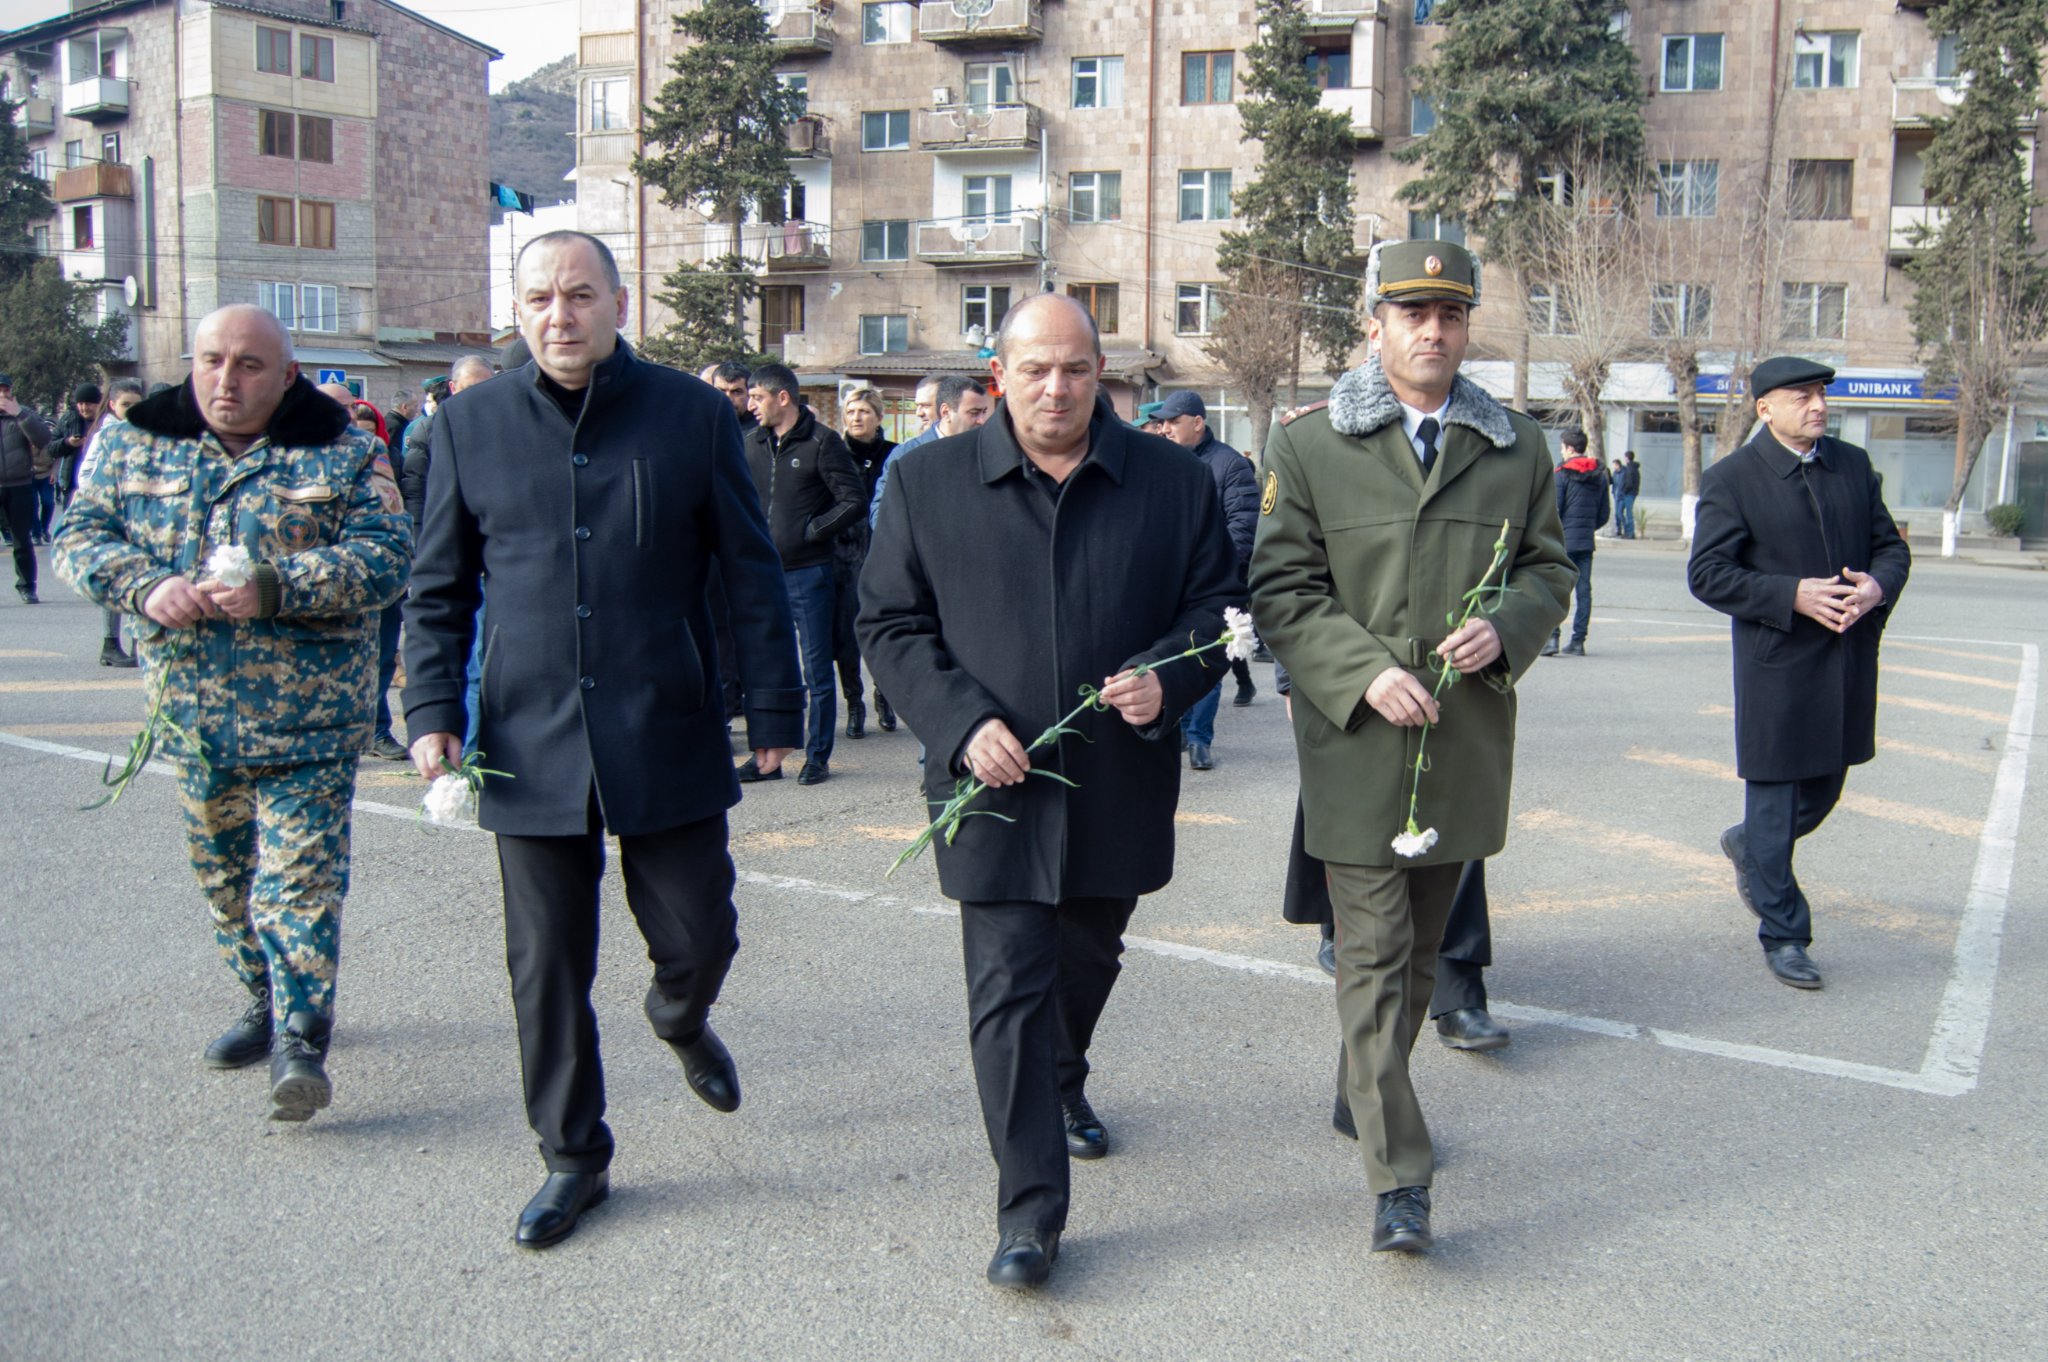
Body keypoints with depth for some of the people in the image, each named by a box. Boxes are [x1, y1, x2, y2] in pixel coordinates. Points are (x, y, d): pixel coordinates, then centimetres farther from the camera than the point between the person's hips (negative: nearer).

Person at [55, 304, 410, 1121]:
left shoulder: (343, 454, -4)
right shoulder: (134, 442, 6)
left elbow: (387, 555, -12)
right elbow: (80, 534, 5)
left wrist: (275, 588, -23)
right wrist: (145, 585, -16)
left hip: (307, 713, -4)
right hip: (191, 709, 5)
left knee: (300, 873, -7)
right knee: (222, 871, 16)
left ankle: (300, 1038, -2)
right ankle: (265, 1004, 34)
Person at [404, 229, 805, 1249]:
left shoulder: (694, 414, 0)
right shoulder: (470, 422, 4)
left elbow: (752, 575, 3)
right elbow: (439, 586, 9)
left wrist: (775, 707, 1)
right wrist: (433, 710, -1)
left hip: (669, 738, -1)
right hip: (530, 745, 1)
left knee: (698, 939, 6)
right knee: (548, 969, 8)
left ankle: (680, 1019, 43)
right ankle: (573, 1159, 27)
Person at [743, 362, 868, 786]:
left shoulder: (822, 441, -6)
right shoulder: (751, 442, 10)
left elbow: (855, 501, -10)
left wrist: (811, 530, -11)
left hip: (808, 572, -5)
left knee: (817, 670, 3)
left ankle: (818, 757, 13)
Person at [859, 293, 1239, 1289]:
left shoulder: (1174, 481, 1)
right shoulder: (929, 481, -2)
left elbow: (1219, 603, 6)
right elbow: (890, 624, 0)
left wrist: (1165, 678, -15)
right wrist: (963, 722, -14)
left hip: (1120, 786, 3)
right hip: (996, 786, -2)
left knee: (1088, 959, 23)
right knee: (1008, 993, -3)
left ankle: (1063, 1085, 54)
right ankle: (1030, 1213, 8)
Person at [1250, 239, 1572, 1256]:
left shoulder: (1518, 448, 9)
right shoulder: (1308, 444, -1)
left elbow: (1549, 569, 13)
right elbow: (1281, 591, -4)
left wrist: (1504, 629, -9)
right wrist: (1366, 672, -18)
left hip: (1465, 741, 4)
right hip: (1355, 742, -4)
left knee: (1421, 950, 17)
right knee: (1372, 956, -4)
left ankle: (1365, 1096, 38)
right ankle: (1399, 1178, 1)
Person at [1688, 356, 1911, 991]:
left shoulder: (1854, 464, 9)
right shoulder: (1732, 478, -8)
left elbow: (1891, 545, 13)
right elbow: (1707, 574, -12)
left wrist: (1877, 587, -10)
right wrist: (1794, 596, -20)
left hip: (1848, 663, 6)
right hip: (1777, 664, -6)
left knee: (1825, 789, 18)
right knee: (1774, 795, 2)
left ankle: (1748, 846, 48)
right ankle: (1783, 936, 14)